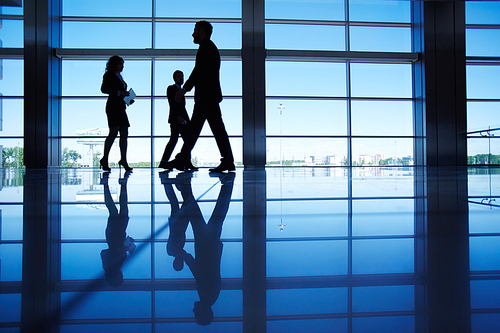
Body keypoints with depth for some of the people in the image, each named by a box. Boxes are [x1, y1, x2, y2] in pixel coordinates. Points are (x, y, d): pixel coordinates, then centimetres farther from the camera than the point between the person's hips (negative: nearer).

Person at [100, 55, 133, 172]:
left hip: (120, 107, 9)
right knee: (114, 132, -14)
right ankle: (104, 159, -7)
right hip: (113, 106, -8)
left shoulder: (119, 76, 23)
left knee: (124, 133, 3)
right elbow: (104, 89, -11)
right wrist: (119, 92, -16)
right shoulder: (108, 75, 0)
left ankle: (123, 160, 7)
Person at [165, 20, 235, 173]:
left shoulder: (206, 47, -5)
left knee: (218, 129, -7)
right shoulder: (209, 47, 25)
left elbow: (199, 70, -17)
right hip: (205, 97, 10)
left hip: (207, 97, -10)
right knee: (193, 128, 7)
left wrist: (184, 89, -16)